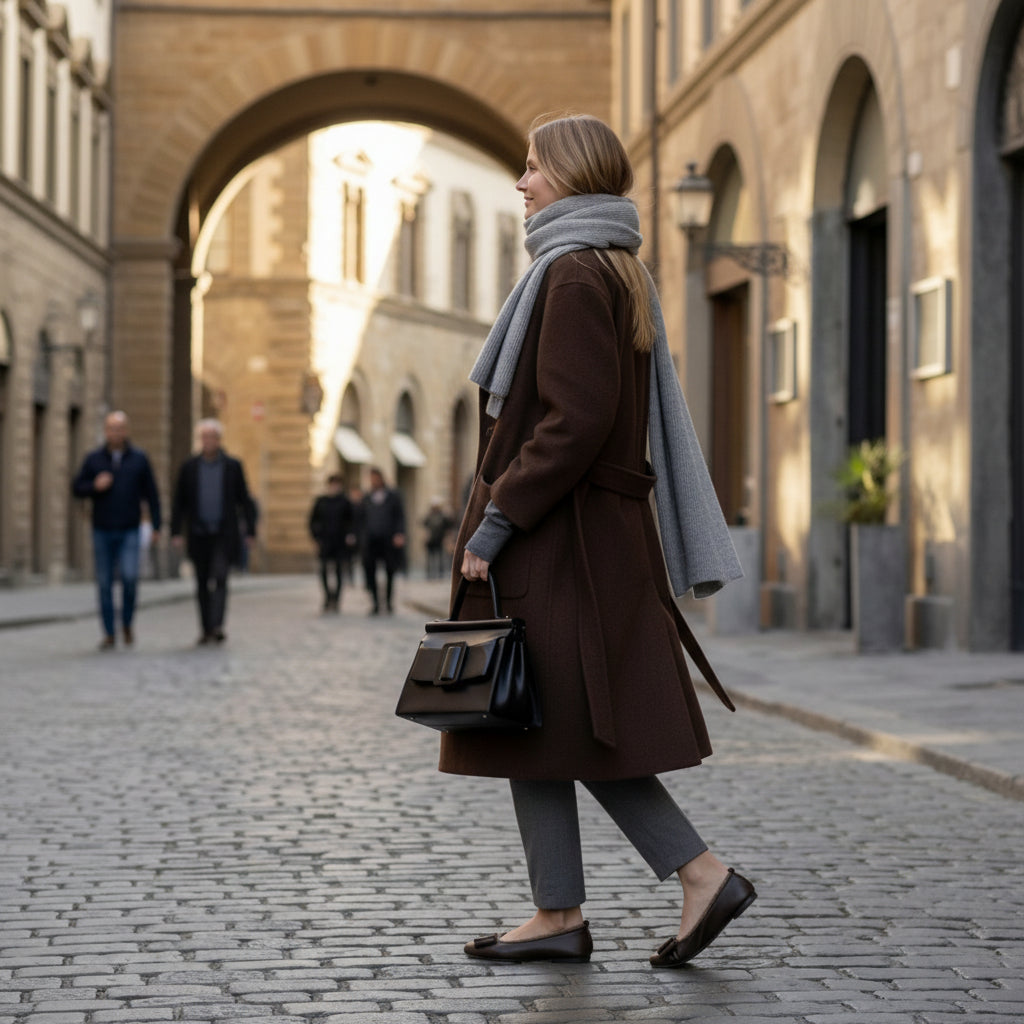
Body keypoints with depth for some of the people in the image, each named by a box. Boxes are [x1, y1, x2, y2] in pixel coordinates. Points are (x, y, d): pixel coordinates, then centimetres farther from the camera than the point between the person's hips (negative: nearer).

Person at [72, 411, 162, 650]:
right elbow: (77, 488, 6)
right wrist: (95, 486, -14)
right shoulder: (94, 459, 3)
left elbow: (151, 493, 3)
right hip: (102, 531, 1)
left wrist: (156, 525, -2)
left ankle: (127, 624, 6)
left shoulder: (139, 459, 2)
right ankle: (109, 634, 9)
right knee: (104, 583, 2)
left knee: (129, 577, -16)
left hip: (129, 531, -1)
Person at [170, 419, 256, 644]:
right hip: (199, 535, 2)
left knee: (220, 579, -16)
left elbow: (244, 500, 5)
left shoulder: (233, 466, 3)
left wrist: (250, 530, 0)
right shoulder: (189, 467, 6)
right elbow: (179, 503, 7)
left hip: (224, 534, -2)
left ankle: (217, 626, -22)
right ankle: (206, 630, 12)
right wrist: (176, 532, 0)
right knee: (202, 585, 6)